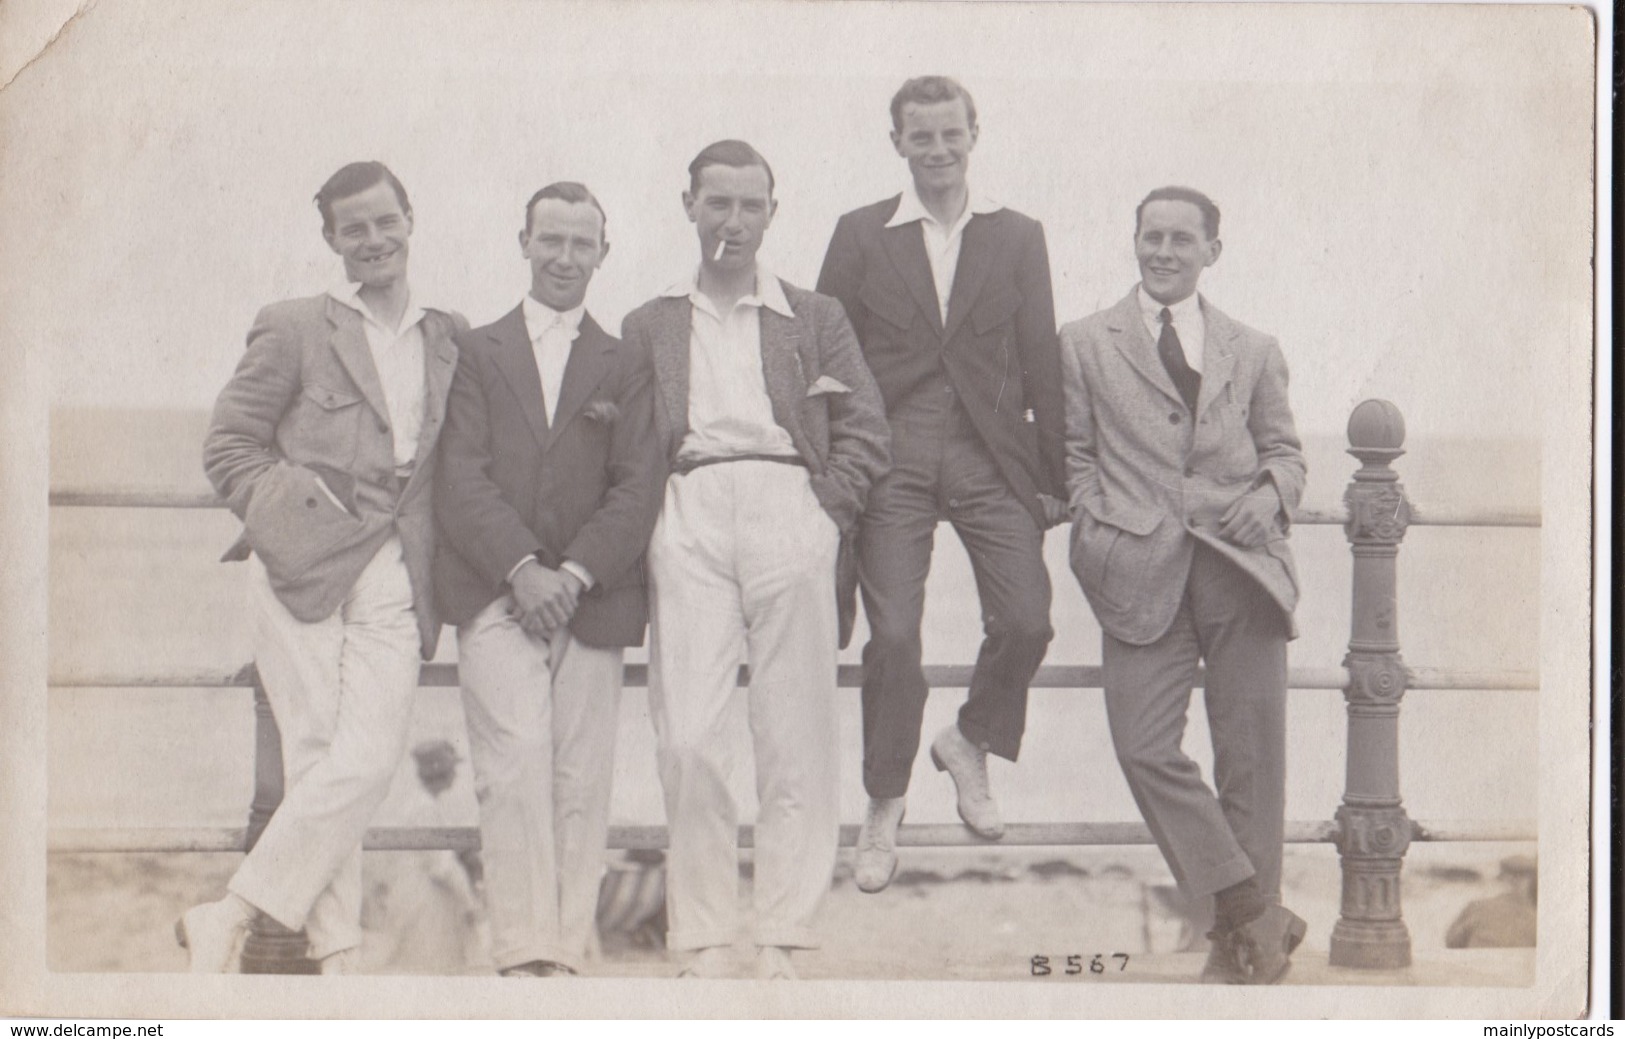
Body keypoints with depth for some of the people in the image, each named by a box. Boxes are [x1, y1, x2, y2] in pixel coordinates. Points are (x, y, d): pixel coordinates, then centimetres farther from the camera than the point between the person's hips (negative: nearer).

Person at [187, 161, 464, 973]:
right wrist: (295, 515, -5)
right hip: (304, 570, -3)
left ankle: (227, 919, -3)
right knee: (318, 758, -6)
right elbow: (229, 446, 5)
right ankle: (334, 951, 2)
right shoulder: (293, 328, 6)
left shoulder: (449, 340, 16)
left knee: (369, 759, -11)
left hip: (392, 579, 3)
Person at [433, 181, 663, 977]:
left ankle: (567, 951, 4)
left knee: (582, 781, -2)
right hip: (495, 595, -1)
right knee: (517, 763, -13)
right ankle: (523, 951, -12)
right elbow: (462, 478, 2)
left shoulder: (627, 365, 14)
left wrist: (574, 575, -10)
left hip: (593, 602, 1)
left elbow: (639, 487, 4)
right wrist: (521, 569, -11)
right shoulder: (475, 352, 13)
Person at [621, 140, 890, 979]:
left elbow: (866, 430, 12)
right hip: (689, 519, 0)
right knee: (688, 741, -9)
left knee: (794, 742, -4)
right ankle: (702, 939, -4)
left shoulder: (814, 318, 20)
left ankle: (782, 938, 0)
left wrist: (825, 514, -1)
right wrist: (651, 524, 0)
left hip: (787, 510, 0)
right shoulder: (650, 325, 22)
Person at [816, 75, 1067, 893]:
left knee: (1026, 624, -9)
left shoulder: (1017, 237, 10)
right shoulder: (861, 236, 7)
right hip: (892, 459, -1)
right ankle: (883, 808, 14)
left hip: (991, 458, 1)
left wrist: (1054, 478, 6)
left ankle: (969, 743, 21)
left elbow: (1041, 360, 9)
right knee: (893, 636, -4)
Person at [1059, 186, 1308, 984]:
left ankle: (1238, 942, 12)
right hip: (1142, 573, -1)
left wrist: (1269, 498, -3)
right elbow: (1075, 455, 11)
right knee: (1144, 746, -14)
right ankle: (1259, 913, -3)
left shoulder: (1254, 351, 18)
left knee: (1250, 754, 1)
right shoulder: (1085, 345, 14)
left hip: (1242, 566, 1)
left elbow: (1285, 452, 19)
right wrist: (1100, 537, -3)